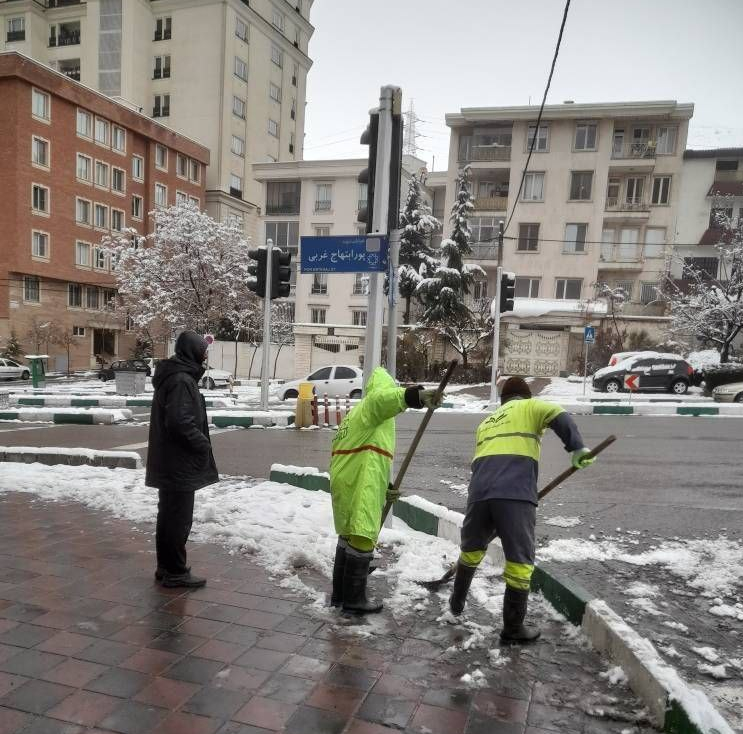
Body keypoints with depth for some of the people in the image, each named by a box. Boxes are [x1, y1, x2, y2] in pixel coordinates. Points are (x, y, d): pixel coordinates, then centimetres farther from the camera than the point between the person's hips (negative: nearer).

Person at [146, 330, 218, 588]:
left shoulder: (171, 376, 12)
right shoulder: (182, 380, -19)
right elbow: (180, 422, -27)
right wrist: (203, 445, -15)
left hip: (168, 463, 10)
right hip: (180, 464, -10)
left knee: (169, 515, 18)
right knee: (179, 519, 0)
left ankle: (165, 567, 29)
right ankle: (176, 572, 10)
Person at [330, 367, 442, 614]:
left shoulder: (354, 416, 24)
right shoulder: (372, 407, -4)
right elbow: (384, 398, -32)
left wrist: (381, 490, 20)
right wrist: (416, 396, -50)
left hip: (344, 484, 10)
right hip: (361, 488, -10)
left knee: (348, 536, 19)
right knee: (362, 538, -2)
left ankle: (339, 593, 29)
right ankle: (354, 599, 6)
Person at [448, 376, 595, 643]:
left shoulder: (485, 423, 32)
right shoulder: (529, 407, 18)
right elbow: (559, 416, -3)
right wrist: (577, 447, -12)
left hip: (480, 492, 5)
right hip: (515, 495, -5)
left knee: (471, 549, 26)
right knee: (520, 562, 7)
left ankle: (457, 602, 42)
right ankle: (513, 630, 16)